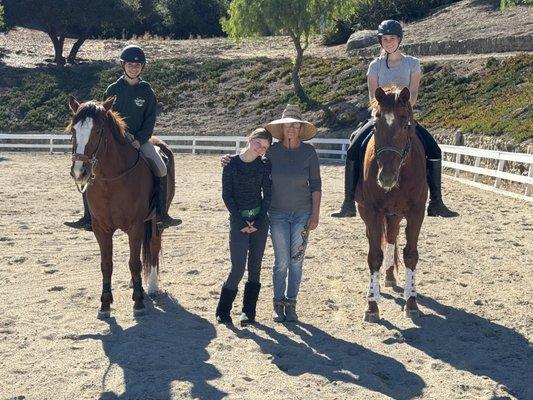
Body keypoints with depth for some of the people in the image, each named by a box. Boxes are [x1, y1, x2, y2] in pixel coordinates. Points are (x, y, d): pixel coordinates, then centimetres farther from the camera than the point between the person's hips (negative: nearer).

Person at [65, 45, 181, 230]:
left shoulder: (147, 91, 3)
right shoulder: (113, 89, 2)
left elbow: (150, 120, 1)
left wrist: (139, 140, -14)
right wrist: (123, 135, -13)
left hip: (140, 140, 0)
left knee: (161, 169, -18)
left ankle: (162, 214, -7)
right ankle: (88, 217, -7)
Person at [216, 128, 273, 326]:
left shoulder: (264, 165, 1)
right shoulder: (231, 164, -5)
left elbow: (268, 195, 1)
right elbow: (227, 195, -5)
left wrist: (258, 222, -8)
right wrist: (241, 223, -10)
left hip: (260, 221, 3)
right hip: (238, 220, -3)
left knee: (255, 266, 6)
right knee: (238, 267, -8)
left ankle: (249, 312, 15)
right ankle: (223, 311, 7)